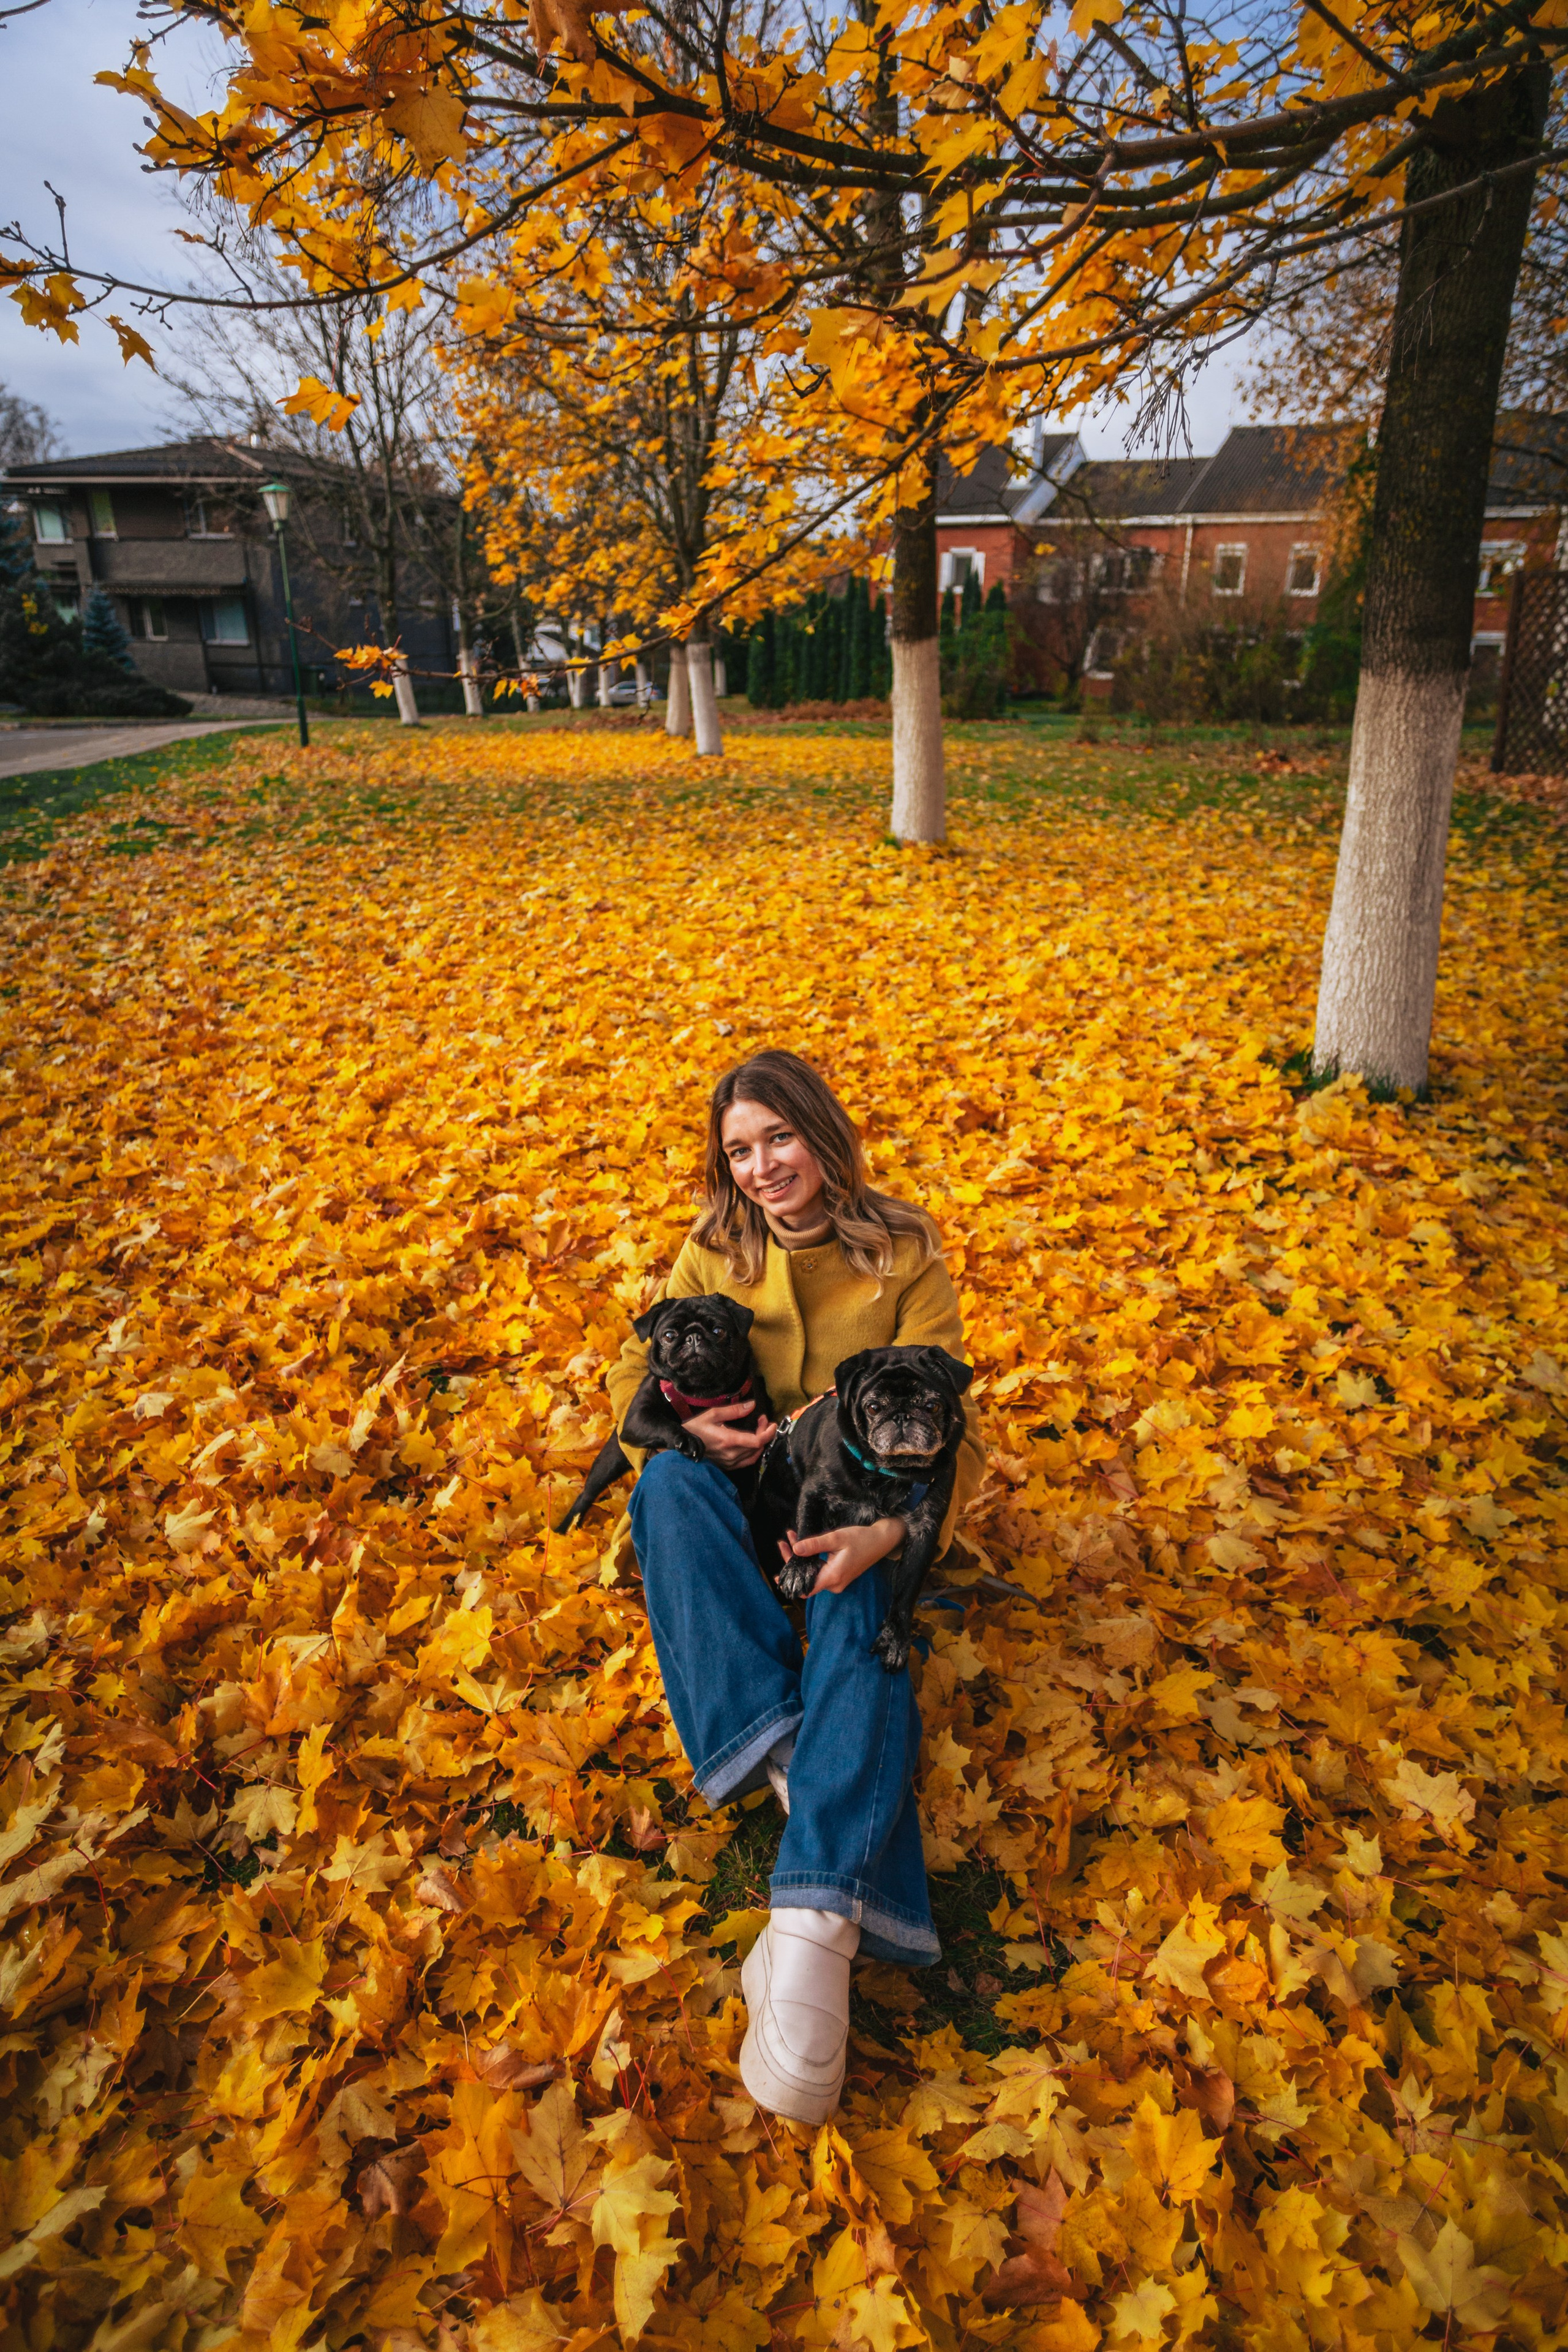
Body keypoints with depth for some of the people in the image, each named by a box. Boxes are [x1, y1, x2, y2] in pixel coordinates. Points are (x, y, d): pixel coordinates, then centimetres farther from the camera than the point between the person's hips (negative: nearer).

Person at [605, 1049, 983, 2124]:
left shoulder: (904, 1256, -3)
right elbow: (636, 1371, 8)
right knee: (669, 1477, -32)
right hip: (739, 1485, 3)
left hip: (857, 1497, -2)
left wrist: (889, 1528, -31)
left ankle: (818, 1922, -50)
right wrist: (689, 1421, -17)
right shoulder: (716, 1249, 6)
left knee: (861, 1599, -36)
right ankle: (782, 1749, -38)